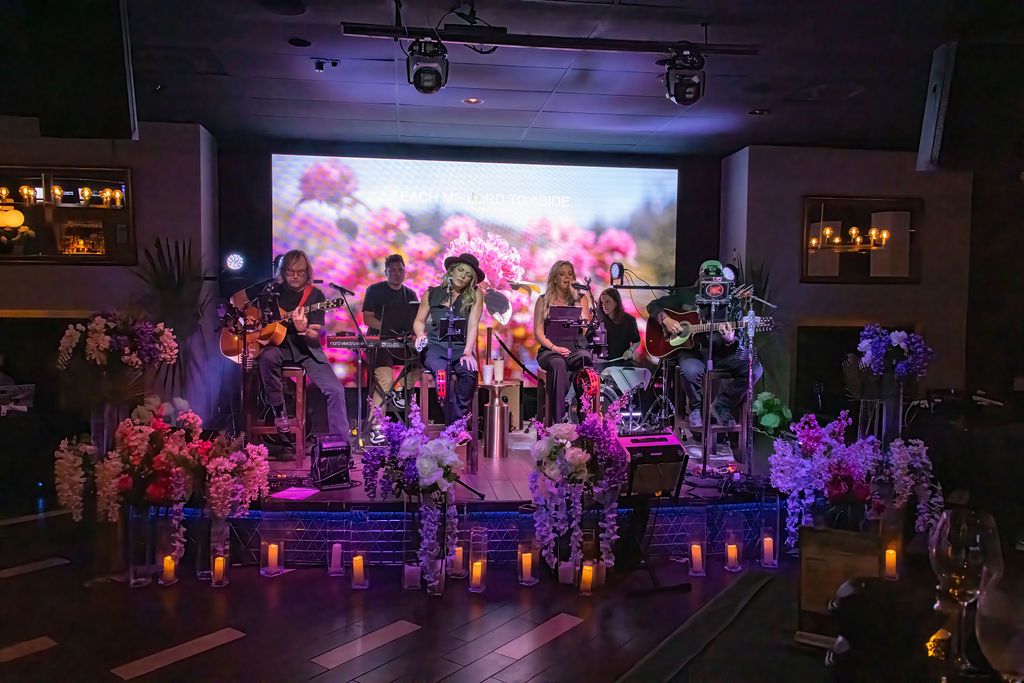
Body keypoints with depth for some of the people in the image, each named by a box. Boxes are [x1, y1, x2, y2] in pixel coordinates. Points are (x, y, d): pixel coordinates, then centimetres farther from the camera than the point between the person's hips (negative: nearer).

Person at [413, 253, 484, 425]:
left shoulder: (475, 295, 8)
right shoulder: (432, 294, 12)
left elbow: (473, 325, -3)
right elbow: (419, 321, 15)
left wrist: (467, 352, -16)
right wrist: (421, 335, -8)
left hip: (461, 347, 0)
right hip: (435, 346, 0)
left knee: (470, 373, -33)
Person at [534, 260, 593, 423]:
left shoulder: (581, 297, 17)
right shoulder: (543, 301, 14)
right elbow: (538, 332, 6)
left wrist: (578, 300, -2)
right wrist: (554, 348, -11)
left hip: (576, 347, 1)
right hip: (550, 350, -1)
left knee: (586, 358, -37)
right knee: (558, 364, -38)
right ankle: (558, 421, -40)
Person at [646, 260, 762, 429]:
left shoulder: (730, 303, 5)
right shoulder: (685, 295, 3)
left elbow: (737, 343, 1)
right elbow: (653, 306, 7)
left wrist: (730, 341, -24)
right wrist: (666, 319, -13)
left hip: (721, 353, 2)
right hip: (691, 349, -2)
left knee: (754, 369, -21)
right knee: (691, 370, -38)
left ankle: (721, 407, -2)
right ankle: (696, 408, -4)